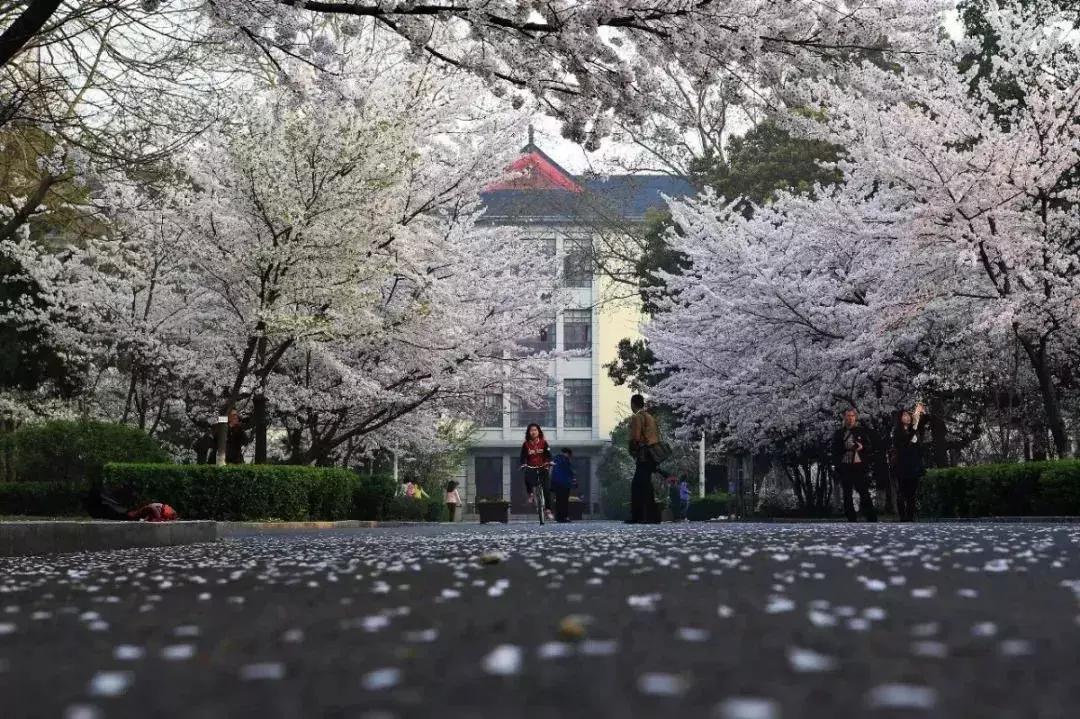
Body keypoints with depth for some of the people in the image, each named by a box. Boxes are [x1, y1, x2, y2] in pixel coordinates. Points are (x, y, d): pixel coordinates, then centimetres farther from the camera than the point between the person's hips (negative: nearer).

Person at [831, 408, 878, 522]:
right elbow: (835, 450, 13)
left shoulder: (862, 431, 9)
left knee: (864, 494, -7)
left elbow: (870, 446, 8)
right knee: (847, 496, 3)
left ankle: (872, 520, -6)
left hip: (859, 466, -2)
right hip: (844, 467, 2)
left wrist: (862, 447, -13)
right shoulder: (838, 433, 12)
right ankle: (852, 520, 7)